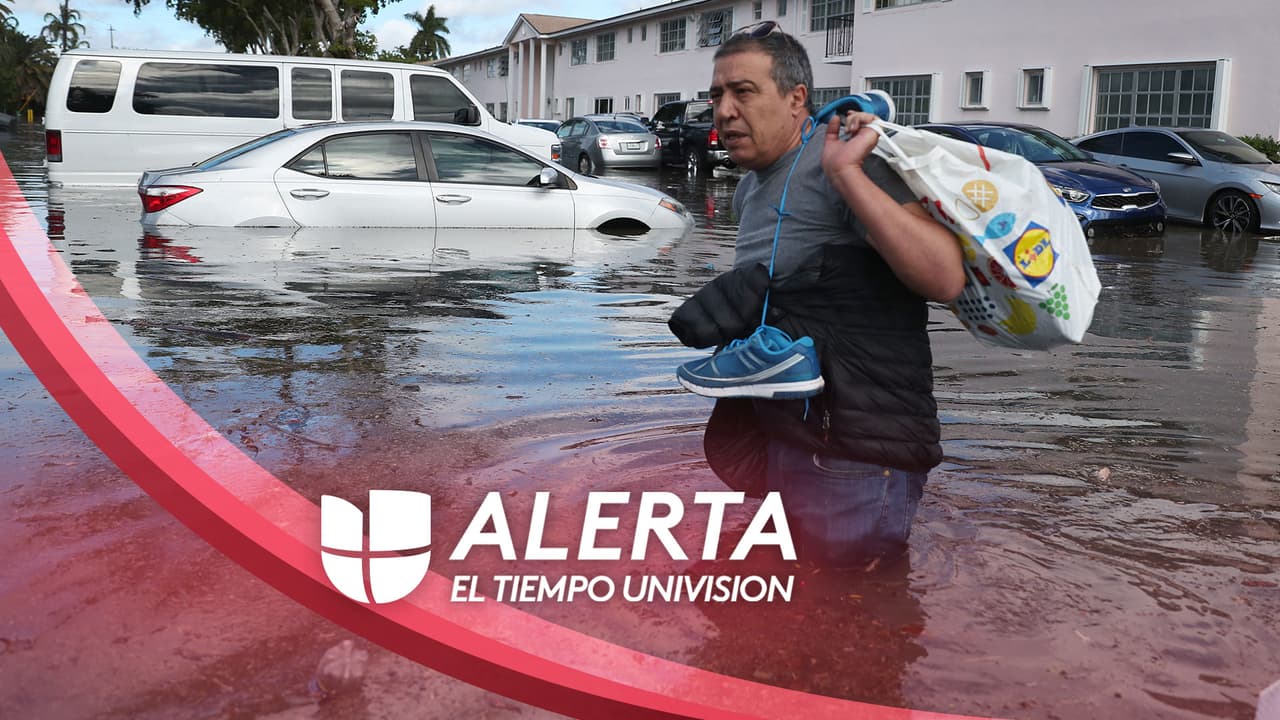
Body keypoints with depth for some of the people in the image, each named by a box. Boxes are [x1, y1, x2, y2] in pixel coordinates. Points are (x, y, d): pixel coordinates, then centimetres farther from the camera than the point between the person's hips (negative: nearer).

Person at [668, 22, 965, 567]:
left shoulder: (842, 162, -17)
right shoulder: (751, 189, 12)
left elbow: (944, 279, -31)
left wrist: (846, 172, -32)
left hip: (853, 455, -9)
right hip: (768, 429, 9)